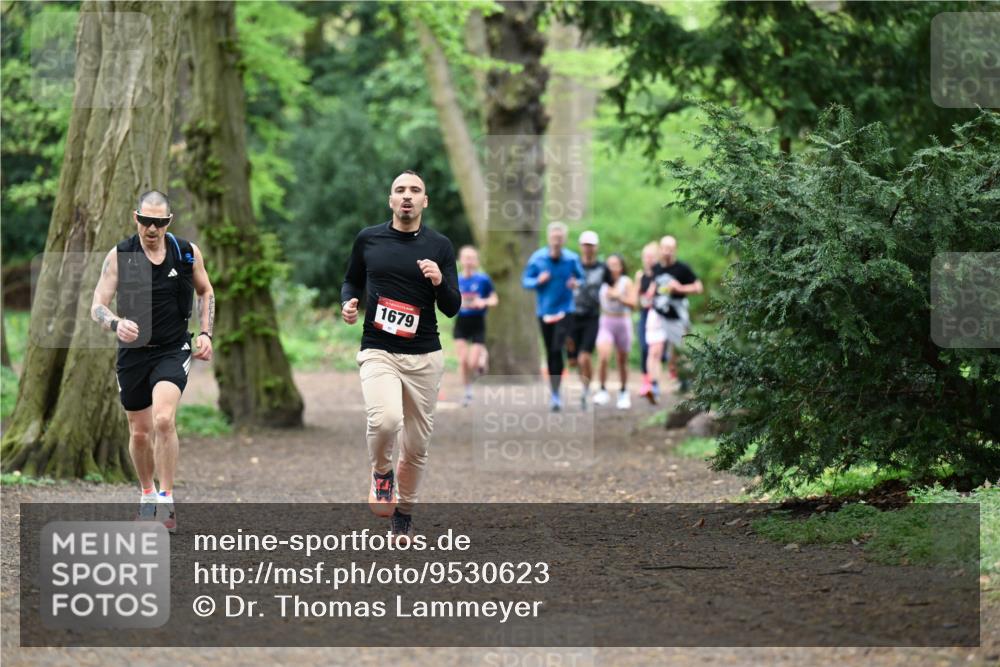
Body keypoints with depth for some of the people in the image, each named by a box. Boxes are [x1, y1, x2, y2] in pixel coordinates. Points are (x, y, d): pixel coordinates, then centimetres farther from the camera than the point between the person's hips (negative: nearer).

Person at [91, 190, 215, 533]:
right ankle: (147, 495, 34)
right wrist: (116, 323, -33)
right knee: (139, 432, 11)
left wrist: (205, 333, 4)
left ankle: (166, 499, -15)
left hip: (173, 350, -1)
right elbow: (97, 306, -11)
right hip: (133, 352, 1)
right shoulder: (119, 256, -7)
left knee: (163, 419, -23)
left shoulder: (187, 253, -3)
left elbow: (205, 292, 16)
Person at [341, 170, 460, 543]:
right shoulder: (368, 239, 3)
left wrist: (439, 282, -20)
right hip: (378, 352, -1)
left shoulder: (439, 246, 2)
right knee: (385, 419, -28)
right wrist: (348, 303, -2)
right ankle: (381, 474, 2)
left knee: (417, 444, 6)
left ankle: (404, 512, 28)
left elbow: (452, 309, 0)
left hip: (425, 357, 1)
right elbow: (352, 281, 19)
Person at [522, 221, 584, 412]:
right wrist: (538, 281, -18)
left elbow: (582, 278, 8)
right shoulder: (537, 258, -3)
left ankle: (555, 394, -16)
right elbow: (525, 281, 3)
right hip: (544, 311, 2)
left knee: (557, 350, -18)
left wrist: (576, 283, -15)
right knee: (550, 352, 9)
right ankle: (554, 393, 22)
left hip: (565, 310, -2)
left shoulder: (572, 259, -5)